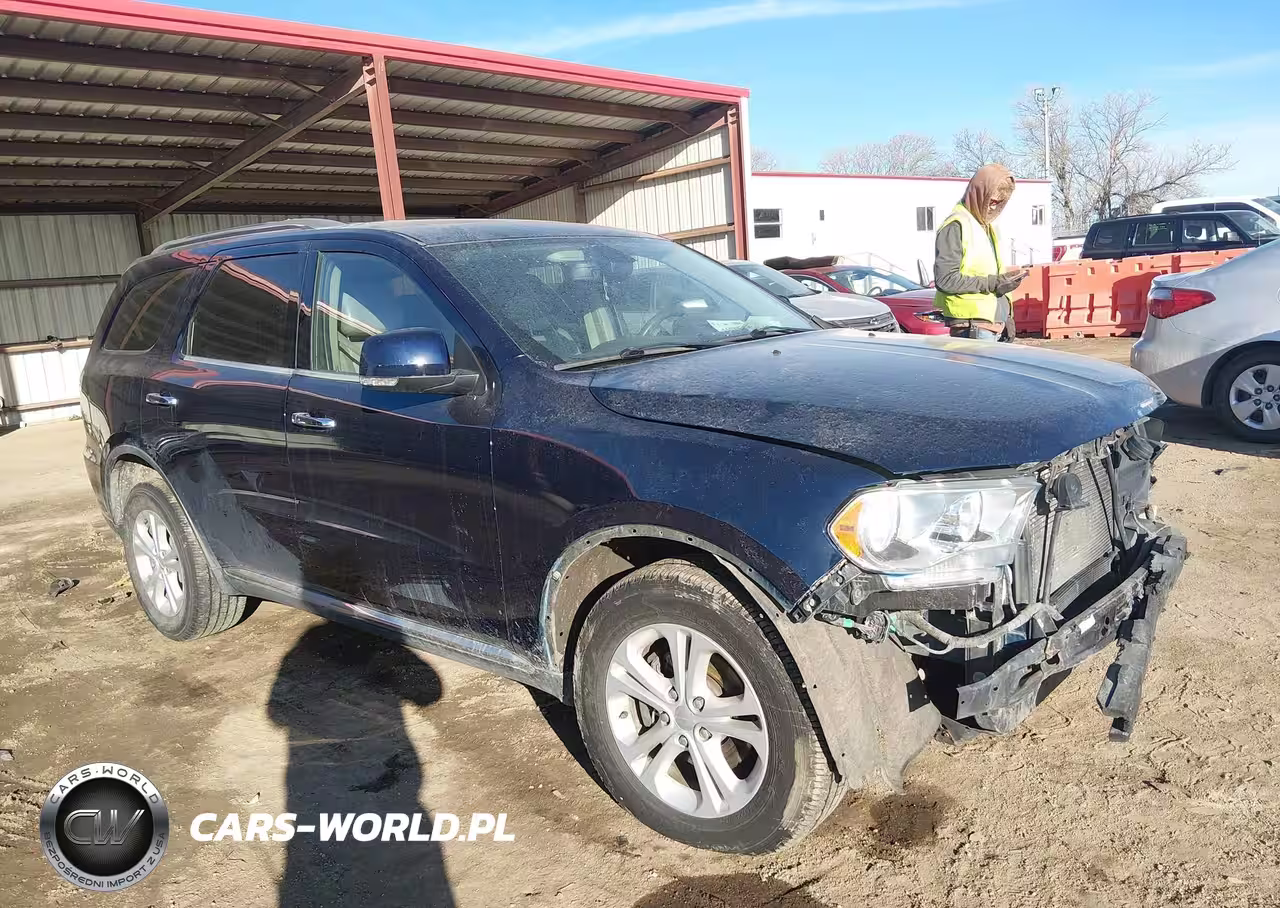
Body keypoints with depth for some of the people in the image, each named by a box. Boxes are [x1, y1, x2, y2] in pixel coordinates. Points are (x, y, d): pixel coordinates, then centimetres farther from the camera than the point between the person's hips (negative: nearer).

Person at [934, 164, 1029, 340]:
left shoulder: (986, 226, 20)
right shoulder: (956, 226, -10)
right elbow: (945, 279, -18)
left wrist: (1007, 317, 20)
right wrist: (992, 283, -16)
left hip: (993, 323, 9)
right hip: (973, 327, -9)